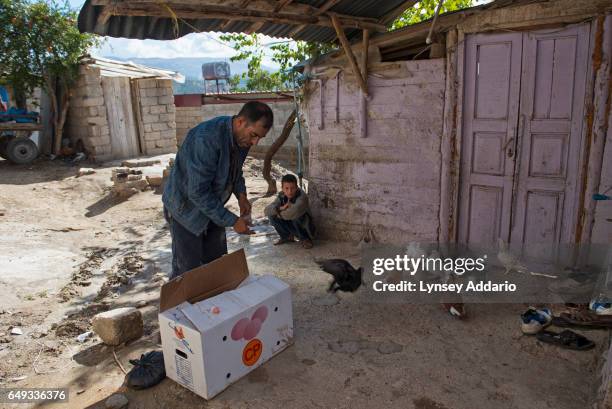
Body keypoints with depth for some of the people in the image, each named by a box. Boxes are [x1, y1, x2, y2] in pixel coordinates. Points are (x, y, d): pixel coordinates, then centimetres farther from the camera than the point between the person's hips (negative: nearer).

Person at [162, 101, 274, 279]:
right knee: (188, 271, -2)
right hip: (186, 209, -7)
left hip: (212, 207, 8)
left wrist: (241, 194, -6)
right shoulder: (207, 139, -34)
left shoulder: (242, 137, -8)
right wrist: (232, 221, -28)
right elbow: (198, 192, -32)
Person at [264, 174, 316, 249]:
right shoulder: (281, 196, -8)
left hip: (305, 228, -6)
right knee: (272, 214, -13)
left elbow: (293, 212, -45)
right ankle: (287, 236, 7)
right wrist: (281, 208, -33)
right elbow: (267, 210, -15)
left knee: (297, 216, -36)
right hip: (291, 226, 6)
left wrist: (280, 213, -25)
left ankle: (305, 239, -10)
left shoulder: (302, 196, -27)